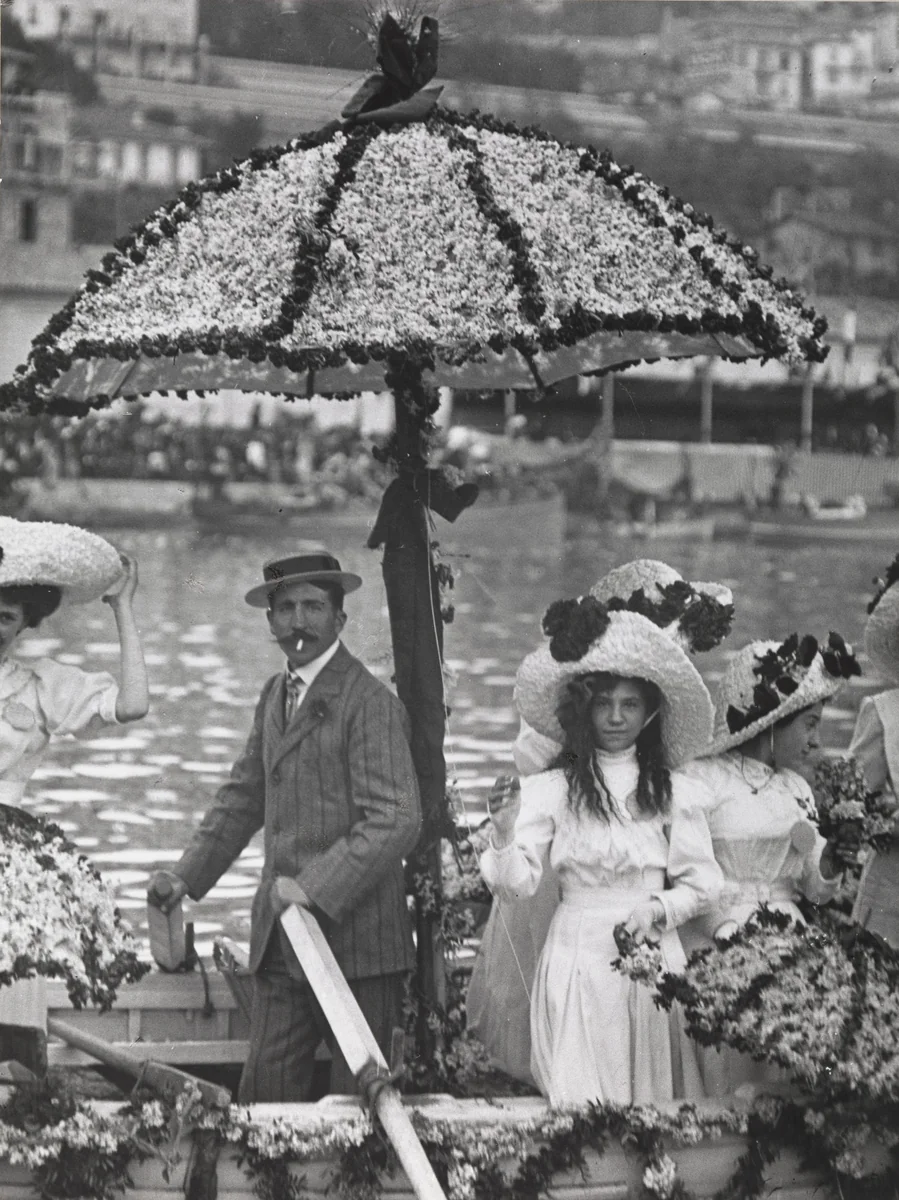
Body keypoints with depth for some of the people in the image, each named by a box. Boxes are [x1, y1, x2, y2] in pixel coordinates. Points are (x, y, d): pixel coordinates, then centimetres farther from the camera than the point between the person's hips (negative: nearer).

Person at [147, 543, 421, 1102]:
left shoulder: (370, 703, -12)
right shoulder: (276, 695, 14)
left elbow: (395, 821, -20)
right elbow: (244, 798, 24)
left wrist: (314, 888, -22)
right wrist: (188, 876, 13)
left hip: (355, 937, -7)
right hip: (280, 937, 7)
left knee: (359, 1096, 0)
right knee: (266, 1091, 4)